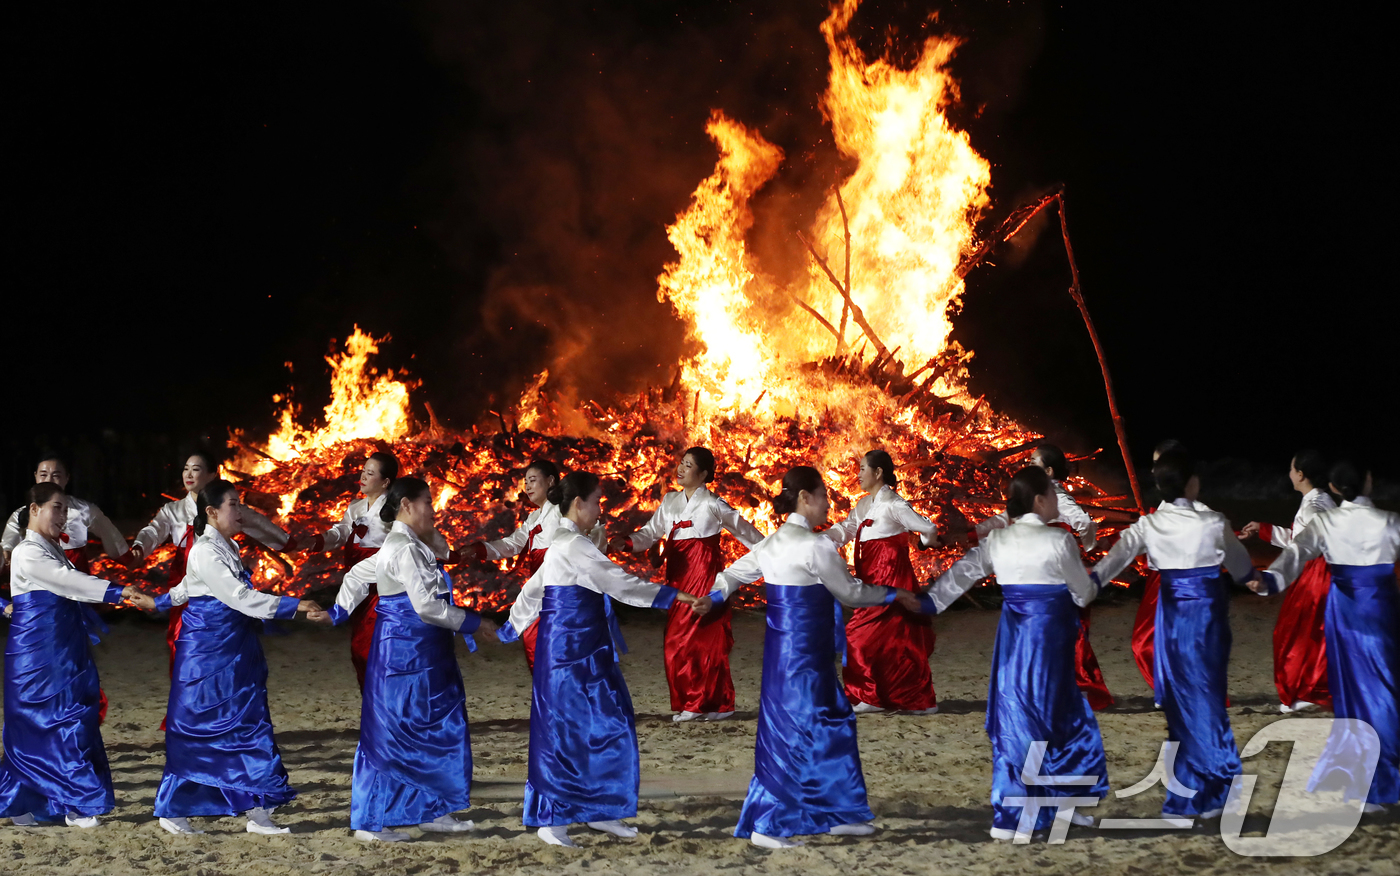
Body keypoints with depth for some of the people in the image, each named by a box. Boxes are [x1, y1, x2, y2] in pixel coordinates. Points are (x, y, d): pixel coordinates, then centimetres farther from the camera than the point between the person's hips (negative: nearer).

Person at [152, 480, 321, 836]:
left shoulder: (227, 548, 12)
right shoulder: (205, 552, -17)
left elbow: (187, 588, 25)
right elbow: (239, 597, -25)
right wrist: (294, 605, -28)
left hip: (235, 653, 9)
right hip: (207, 654, -9)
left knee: (250, 725, 4)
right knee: (195, 730, -1)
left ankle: (257, 811, 4)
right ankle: (173, 811, 10)